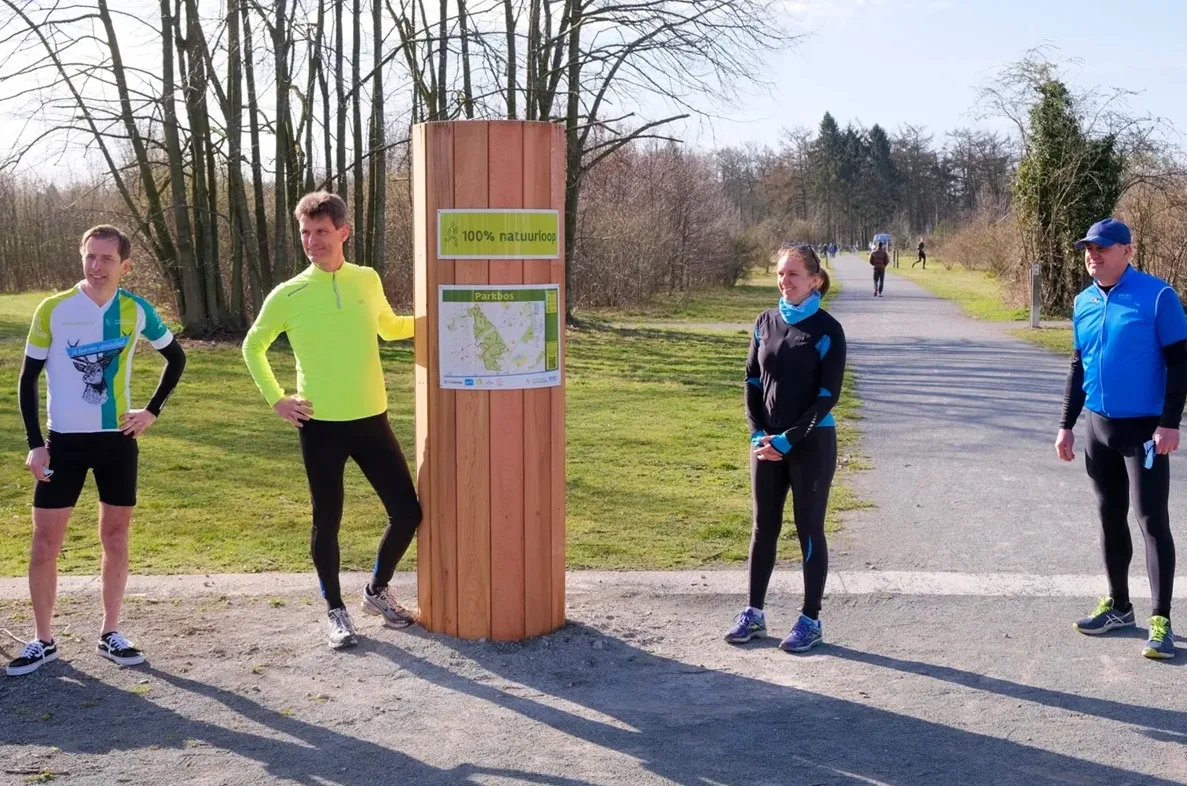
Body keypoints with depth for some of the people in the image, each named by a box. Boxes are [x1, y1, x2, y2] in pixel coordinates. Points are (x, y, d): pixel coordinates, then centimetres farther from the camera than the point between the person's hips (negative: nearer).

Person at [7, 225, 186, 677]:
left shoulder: (137, 312, -3)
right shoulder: (52, 310, -8)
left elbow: (176, 358, 13)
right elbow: (28, 378, -2)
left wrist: (153, 411, 4)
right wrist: (35, 443, -7)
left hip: (118, 440, 2)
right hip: (65, 441, -1)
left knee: (115, 539, 8)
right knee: (45, 541, 0)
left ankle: (110, 634, 21)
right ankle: (43, 641, 13)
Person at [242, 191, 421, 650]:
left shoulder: (368, 281, 4)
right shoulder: (289, 295, -5)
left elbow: (389, 328, 24)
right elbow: (253, 347, 9)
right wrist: (275, 399, 0)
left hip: (371, 419, 3)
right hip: (320, 424, -3)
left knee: (408, 512, 3)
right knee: (327, 522, 5)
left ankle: (377, 591, 26)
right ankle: (336, 610, 23)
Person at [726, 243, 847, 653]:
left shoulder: (827, 330, -9)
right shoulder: (766, 322, 5)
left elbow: (827, 396, -12)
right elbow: (752, 380, 9)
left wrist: (788, 440, -16)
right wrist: (758, 434, -3)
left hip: (811, 445, -4)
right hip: (767, 443, 5)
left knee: (809, 529, 4)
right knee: (764, 527, 11)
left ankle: (810, 620, 14)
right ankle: (753, 613, 22)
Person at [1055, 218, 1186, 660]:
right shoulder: (1084, 303, 8)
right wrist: (1067, 424, 13)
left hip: (1145, 428, -6)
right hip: (1098, 427, 6)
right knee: (1110, 518, 13)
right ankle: (1119, 606, 25)